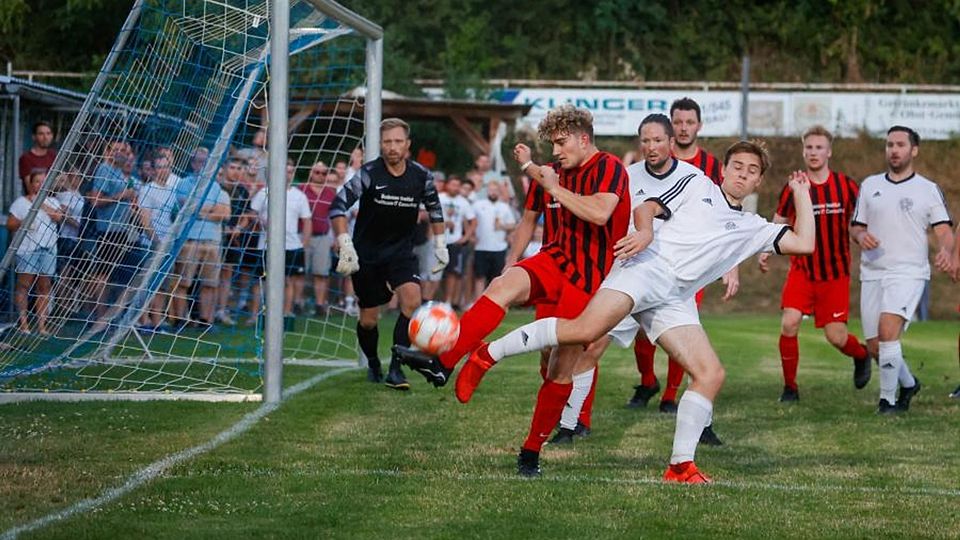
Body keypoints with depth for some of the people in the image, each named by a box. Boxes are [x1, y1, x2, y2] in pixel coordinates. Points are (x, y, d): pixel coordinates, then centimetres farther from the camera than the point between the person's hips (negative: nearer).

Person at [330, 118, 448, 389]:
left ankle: (395, 368, -17)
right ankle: (373, 365, 34)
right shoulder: (369, 173, -14)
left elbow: (434, 207, 15)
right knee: (368, 319, 4)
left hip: (401, 252, 1)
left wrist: (440, 245, 14)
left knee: (412, 298, -24)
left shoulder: (421, 175, -4)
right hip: (366, 253, -1)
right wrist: (345, 245, -23)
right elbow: (338, 206, -15)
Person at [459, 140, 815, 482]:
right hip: (648, 266, -5)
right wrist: (645, 230, -12)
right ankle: (488, 355, -20)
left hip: (675, 298, 5)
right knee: (585, 330, -28)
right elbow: (646, 207, 9)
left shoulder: (753, 229, 25)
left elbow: (803, 243, 19)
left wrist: (802, 194, 22)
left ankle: (680, 466, -1)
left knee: (711, 375, -8)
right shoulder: (698, 185, 16)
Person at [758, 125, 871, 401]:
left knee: (836, 336, -3)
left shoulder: (846, 186, -2)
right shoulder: (793, 188, 0)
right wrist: (765, 252, -6)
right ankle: (790, 387, 0)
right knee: (789, 324, -17)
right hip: (801, 270, 1)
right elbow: (777, 225, 9)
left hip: (836, 274, -1)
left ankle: (862, 355, 34)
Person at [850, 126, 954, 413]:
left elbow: (944, 230, -1)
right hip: (872, 273, 4)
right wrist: (861, 236, -8)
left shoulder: (929, 190, 4)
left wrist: (946, 250, -23)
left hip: (909, 273, -4)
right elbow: (855, 226, 16)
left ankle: (888, 399, -13)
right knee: (874, 346, 4)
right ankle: (908, 383, 32)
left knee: (887, 329, -25)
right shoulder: (869, 185, 12)